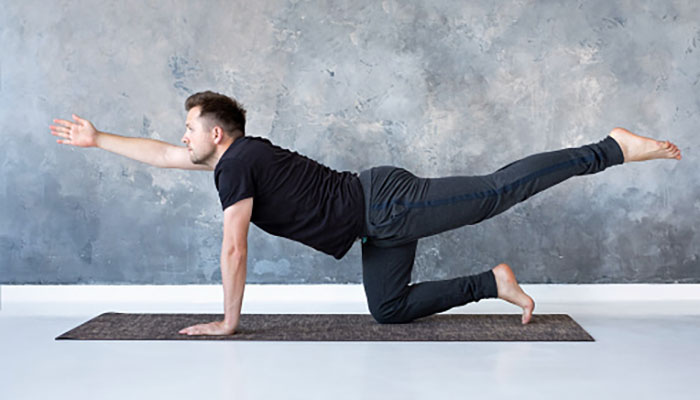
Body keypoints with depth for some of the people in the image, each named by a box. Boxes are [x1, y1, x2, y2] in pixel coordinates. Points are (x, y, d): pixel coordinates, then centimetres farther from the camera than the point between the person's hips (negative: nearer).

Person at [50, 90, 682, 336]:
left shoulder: (236, 166, -10)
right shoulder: (236, 153, 17)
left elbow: (234, 249, -12)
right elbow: (160, 154, 29)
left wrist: (228, 321, -3)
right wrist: (98, 138, 31)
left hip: (386, 205, -9)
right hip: (382, 224, 9)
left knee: (497, 191, -12)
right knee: (390, 309, 13)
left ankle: (613, 148, -7)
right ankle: (495, 284, 15)